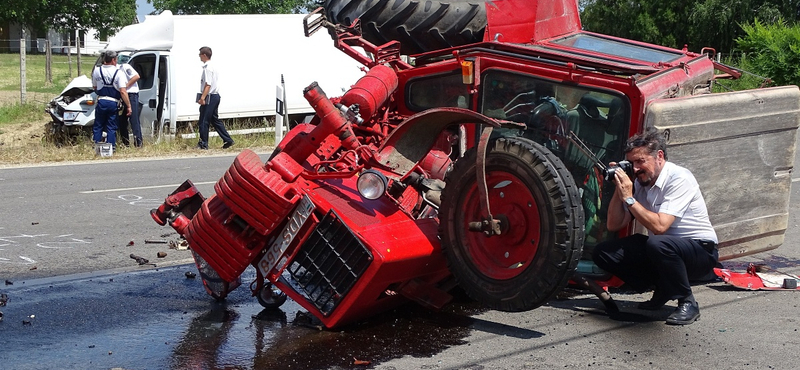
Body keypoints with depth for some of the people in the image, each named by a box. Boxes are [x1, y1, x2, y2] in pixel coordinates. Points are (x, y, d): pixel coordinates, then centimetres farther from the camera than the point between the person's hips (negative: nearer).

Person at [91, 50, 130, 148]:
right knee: (111, 127, 6)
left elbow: (94, 87, 13)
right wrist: (129, 106, -12)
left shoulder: (97, 71, 3)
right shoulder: (119, 73, -8)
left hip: (101, 102, 2)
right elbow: (123, 92, -14)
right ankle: (111, 147, 5)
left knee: (98, 126, 12)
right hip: (113, 103, -2)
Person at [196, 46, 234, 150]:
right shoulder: (211, 66, 17)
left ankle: (203, 144, 1)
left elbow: (208, 85, -22)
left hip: (210, 97, -10)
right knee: (215, 120, 14)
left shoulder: (207, 68, -14)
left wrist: (202, 97, -26)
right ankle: (228, 140, 12)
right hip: (215, 96, 10)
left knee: (203, 121, -3)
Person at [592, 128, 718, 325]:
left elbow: (659, 226, -31)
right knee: (603, 252, -7)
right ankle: (662, 291, 8)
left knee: (658, 244, -40)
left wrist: (628, 198, -24)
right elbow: (614, 225, 2)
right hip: (664, 250, 7)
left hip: (700, 251, -7)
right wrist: (619, 189, -9)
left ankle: (687, 302, -14)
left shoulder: (679, 179, -19)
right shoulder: (640, 183, 2)